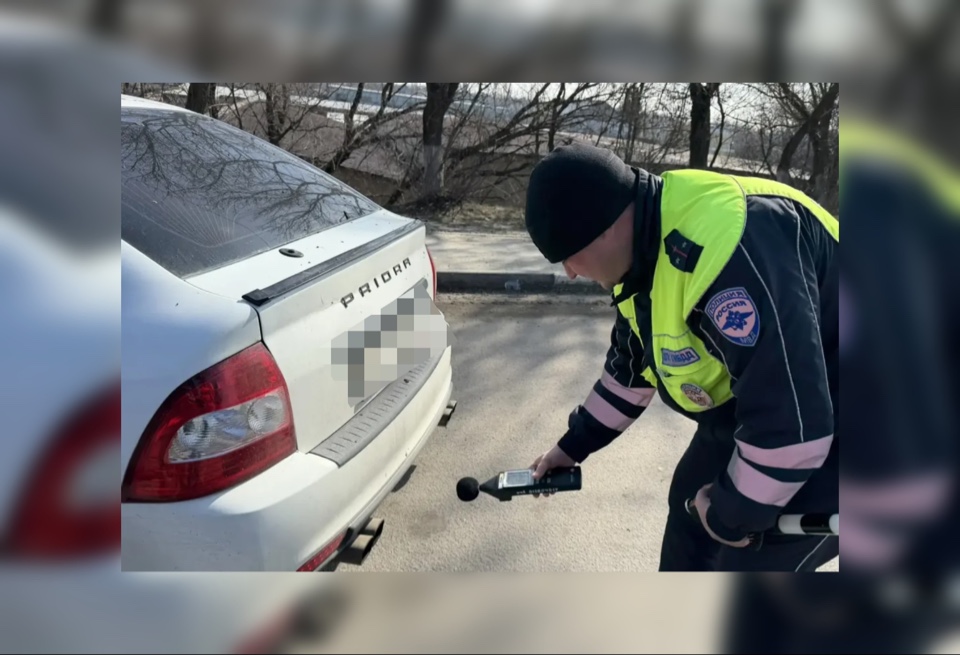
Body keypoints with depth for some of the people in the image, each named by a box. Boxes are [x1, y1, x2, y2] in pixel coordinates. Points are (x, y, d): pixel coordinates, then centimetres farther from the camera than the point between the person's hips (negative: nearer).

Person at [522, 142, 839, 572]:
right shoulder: (643, 247, -3)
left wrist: (732, 514, -18)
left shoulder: (728, 245, -37)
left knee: (751, 564, -4)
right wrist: (574, 445, 17)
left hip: (820, 430, -9)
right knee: (690, 505, 20)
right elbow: (631, 366, 12)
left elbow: (793, 422, -34)